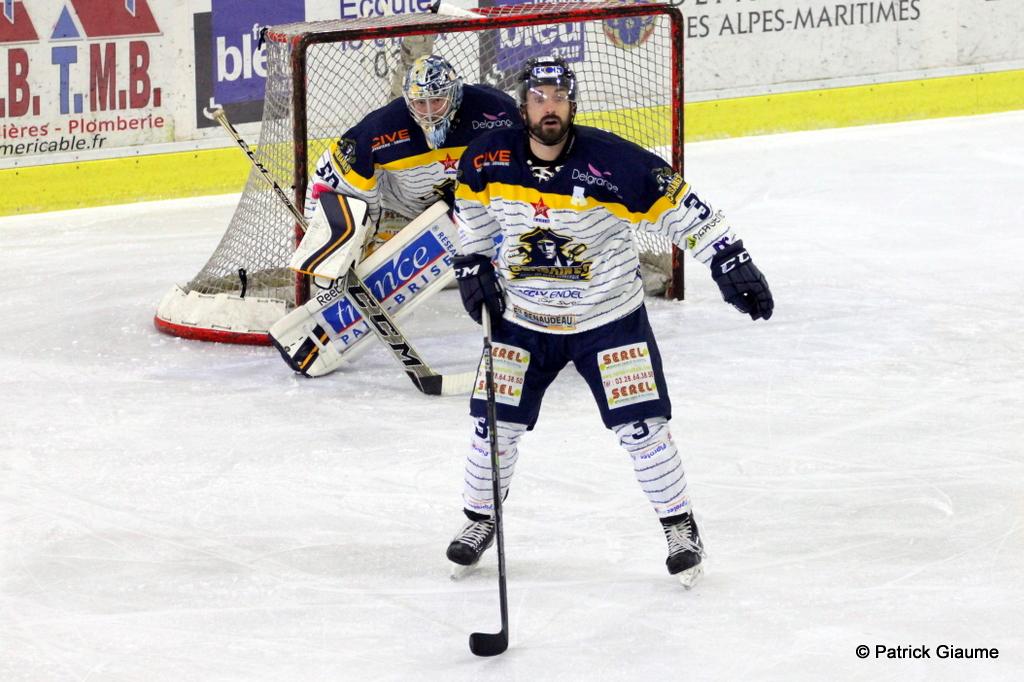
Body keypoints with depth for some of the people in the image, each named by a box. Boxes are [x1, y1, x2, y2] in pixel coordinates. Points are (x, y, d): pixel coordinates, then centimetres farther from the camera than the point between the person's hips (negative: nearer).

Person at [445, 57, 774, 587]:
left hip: (608, 319, -2)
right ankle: (479, 519, 27)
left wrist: (730, 262, -18)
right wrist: (474, 264, 6)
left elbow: (679, 206, -15)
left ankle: (680, 527, 12)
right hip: (521, 320, 3)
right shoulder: (489, 161, -11)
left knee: (641, 428, -6)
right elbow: (472, 206, 11)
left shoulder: (615, 164, -21)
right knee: (494, 424, 3)